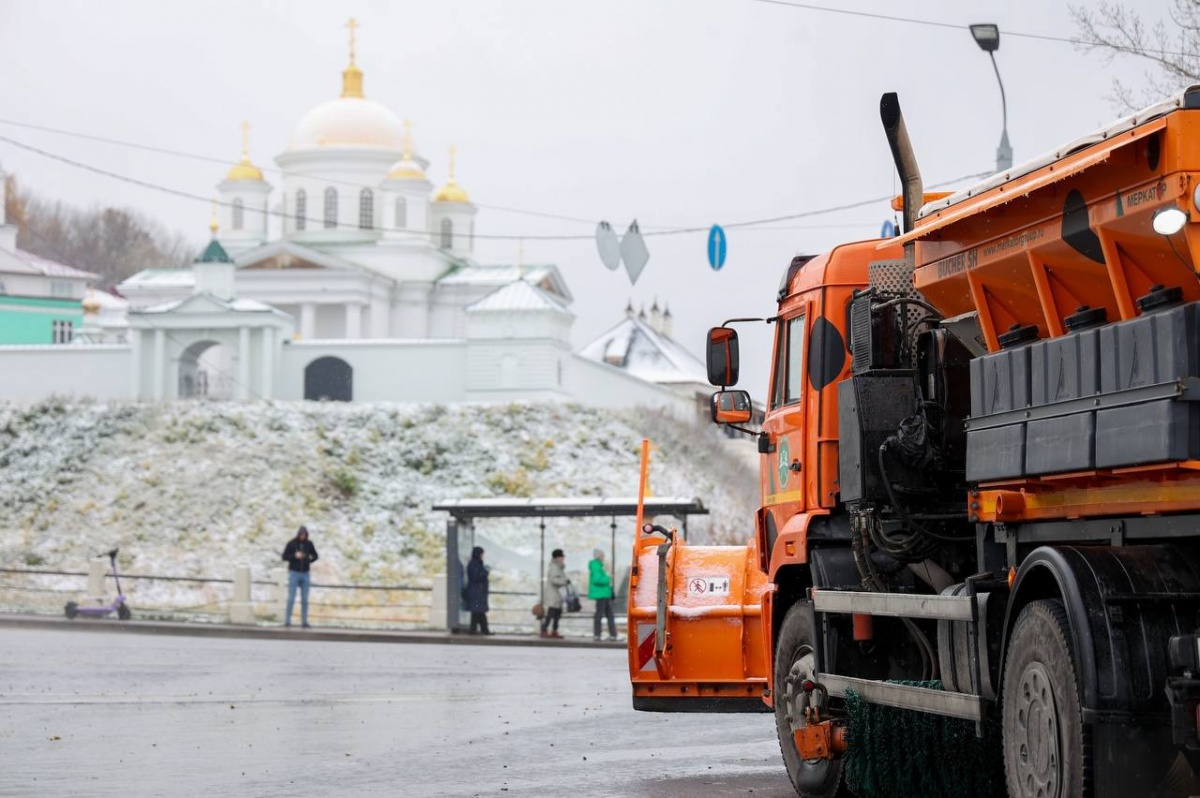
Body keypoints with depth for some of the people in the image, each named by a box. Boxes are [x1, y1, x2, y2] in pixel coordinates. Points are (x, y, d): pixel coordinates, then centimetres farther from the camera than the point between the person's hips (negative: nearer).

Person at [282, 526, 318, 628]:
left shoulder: (309, 544, 4)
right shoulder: (291, 543, -3)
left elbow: (315, 556, 13)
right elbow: (284, 557, -2)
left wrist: (310, 559, -9)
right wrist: (294, 556, -19)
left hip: (305, 574, 3)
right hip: (294, 573, -3)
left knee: (305, 600, 3)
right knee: (291, 598, -6)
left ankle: (304, 621, 7)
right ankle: (287, 621, -1)